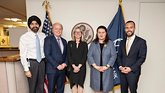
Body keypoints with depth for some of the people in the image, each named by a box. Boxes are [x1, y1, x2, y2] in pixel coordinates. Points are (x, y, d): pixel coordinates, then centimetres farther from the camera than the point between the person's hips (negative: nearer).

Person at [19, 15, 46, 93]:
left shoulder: (43, 36, 2)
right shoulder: (24, 37, -8)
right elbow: (23, 55, -9)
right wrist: (26, 69, -11)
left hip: (42, 62, 3)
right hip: (31, 63, -3)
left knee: (41, 86, 17)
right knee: (32, 86, 12)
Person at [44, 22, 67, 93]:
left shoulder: (64, 41, 13)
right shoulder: (48, 39, -5)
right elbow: (47, 55, -13)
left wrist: (65, 63, -3)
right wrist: (57, 65, -15)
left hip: (62, 69, 5)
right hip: (52, 69, -5)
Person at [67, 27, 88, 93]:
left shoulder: (84, 44, 8)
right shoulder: (70, 43, 9)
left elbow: (85, 56, 0)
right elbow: (69, 56, 0)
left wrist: (79, 66, -11)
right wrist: (74, 66, -10)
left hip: (81, 67, 0)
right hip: (72, 67, 0)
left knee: (80, 84, 0)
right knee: (74, 84, -2)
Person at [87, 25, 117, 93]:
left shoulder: (110, 43, 4)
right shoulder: (93, 43, 6)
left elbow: (114, 56, -3)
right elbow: (89, 56, -1)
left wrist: (107, 66, -12)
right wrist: (95, 66, -12)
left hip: (107, 71, 0)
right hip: (96, 70, 1)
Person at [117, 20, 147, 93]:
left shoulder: (141, 41, -5)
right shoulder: (123, 42, 9)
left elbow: (142, 58, -9)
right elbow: (119, 56, 9)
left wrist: (131, 68, -15)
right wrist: (120, 66, -6)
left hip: (133, 72, -4)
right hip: (122, 71, 4)